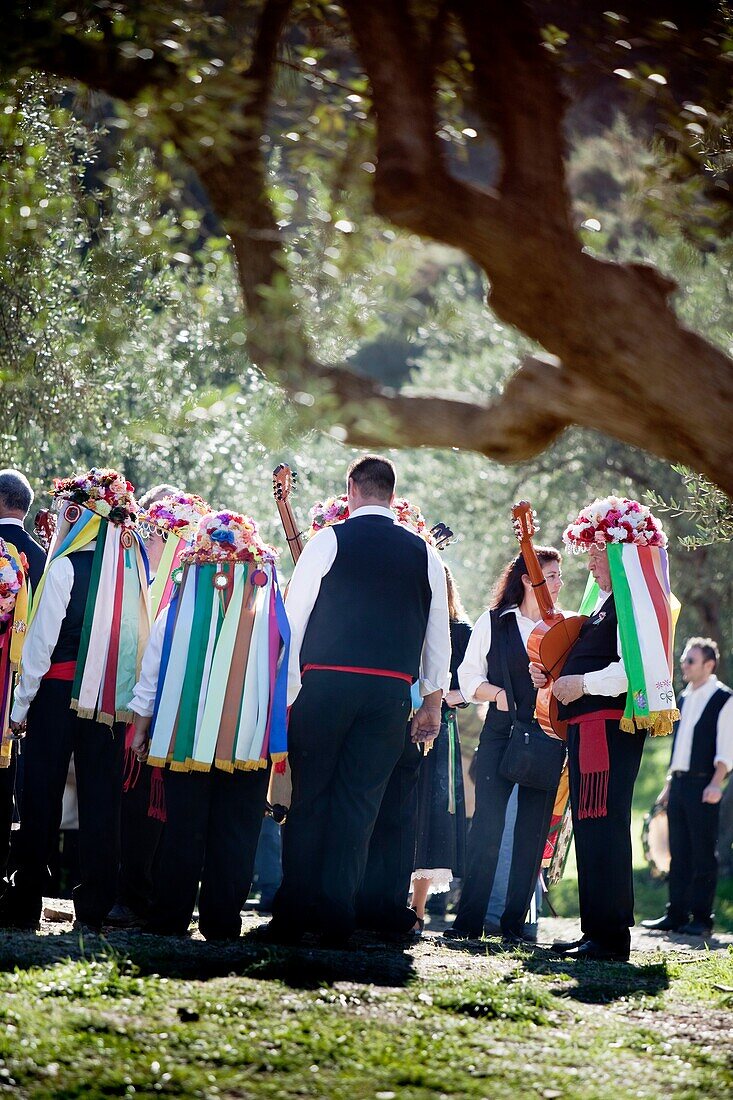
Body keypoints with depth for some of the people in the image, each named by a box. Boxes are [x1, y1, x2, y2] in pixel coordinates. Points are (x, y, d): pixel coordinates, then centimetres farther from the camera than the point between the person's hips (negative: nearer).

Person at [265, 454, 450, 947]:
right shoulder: (424, 554, 8)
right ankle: (336, 919, 3)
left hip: (325, 683, -2)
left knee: (309, 799, 4)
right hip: (391, 690, 2)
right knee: (359, 803, 5)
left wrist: (286, 694, 4)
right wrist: (433, 701, 20)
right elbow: (439, 635, 12)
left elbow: (294, 618, -1)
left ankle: (293, 917, 2)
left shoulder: (329, 541, -1)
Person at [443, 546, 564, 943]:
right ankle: (469, 919, -5)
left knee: (532, 830, 0)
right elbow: (469, 676, 5)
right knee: (487, 824, -8)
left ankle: (514, 921, 6)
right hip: (500, 733, -2)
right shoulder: (493, 622, 7)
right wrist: (497, 694, -12)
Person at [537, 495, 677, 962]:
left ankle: (610, 936, -13)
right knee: (592, 827, 11)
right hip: (590, 726, 11)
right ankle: (597, 931, 15)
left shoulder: (635, 601, -10)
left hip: (611, 725, -11)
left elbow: (636, 668, -21)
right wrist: (556, 676, 10)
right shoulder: (609, 601, 22)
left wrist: (582, 684, -15)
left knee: (603, 827, -12)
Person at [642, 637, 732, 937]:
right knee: (679, 853, 8)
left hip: (703, 785, -7)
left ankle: (702, 918, -1)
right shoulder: (684, 698, 17)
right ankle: (676, 914, 11)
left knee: (703, 853, -4)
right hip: (678, 784, 7)